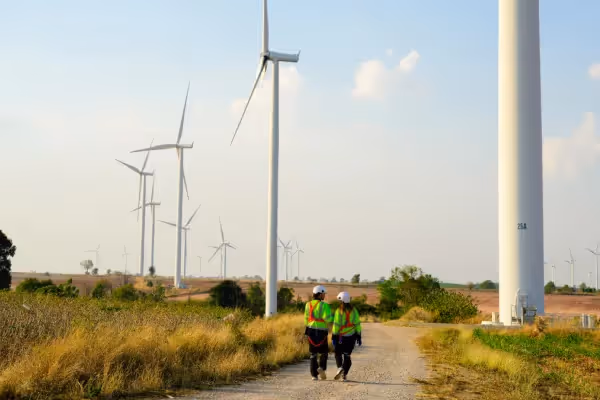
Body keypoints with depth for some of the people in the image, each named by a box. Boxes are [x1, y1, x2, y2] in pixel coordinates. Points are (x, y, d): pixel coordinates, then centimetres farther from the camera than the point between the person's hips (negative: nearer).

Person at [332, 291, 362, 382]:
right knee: (347, 355, 11)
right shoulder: (353, 311, 0)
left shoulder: (339, 311, -11)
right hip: (351, 336, 3)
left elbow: (336, 325, -12)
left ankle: (340, 367, -12)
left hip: (340, 337, -3)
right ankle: (344, 374, 6)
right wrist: (359, 337, 7)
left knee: (338, 353, 13)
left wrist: (333, 337, -7)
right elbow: (357, 324, 1)